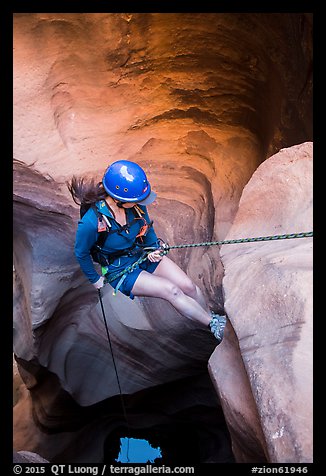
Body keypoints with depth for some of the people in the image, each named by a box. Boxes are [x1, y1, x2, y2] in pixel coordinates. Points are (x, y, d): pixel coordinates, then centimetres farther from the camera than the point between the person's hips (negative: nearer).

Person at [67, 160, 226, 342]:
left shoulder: (136, 204, -14)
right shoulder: (92, 222, -29)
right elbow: (81, 253, -10)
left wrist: (154, 249, -5)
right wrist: (95, 279, 0)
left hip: (144, 255, 5)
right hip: (120, 269, -4)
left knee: (188, 286, -11)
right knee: (171, 290, -22)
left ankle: (211, 316, 14)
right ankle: (215, 325, -7)